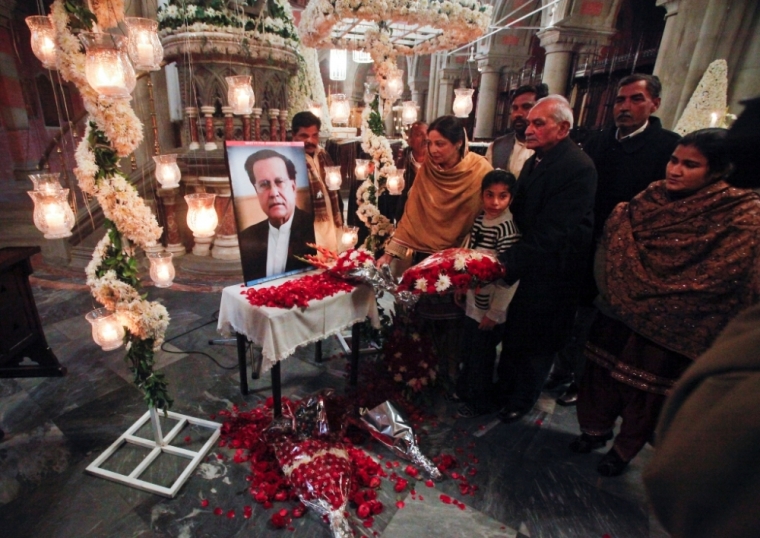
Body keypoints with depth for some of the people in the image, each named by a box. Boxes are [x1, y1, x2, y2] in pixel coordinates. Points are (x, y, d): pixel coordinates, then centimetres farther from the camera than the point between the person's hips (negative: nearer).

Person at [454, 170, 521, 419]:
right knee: (467, 349, 22)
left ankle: (479, 402, 34)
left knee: (481, 355, 11)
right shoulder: (480, 218, 1)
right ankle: (465, 388, 45)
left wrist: (495, 312, -17)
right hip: (473, 300, 7)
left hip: (489, 307, -6)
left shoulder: (507, 228, -21)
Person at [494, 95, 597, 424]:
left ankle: (520, 401, 33)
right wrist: (507, 257, 2)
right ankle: (504, 388, 40)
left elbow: (551, 232, -26)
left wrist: (510, 262, -29)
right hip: (525, 264, 7)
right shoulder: (535, 160, 7)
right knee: (512, 332, 18)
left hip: (549, 273, -7)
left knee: (535, 339, 10)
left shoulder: (578, 168, -19)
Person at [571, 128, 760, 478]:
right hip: (623, 308, 4)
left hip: (671, 326, -4)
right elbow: (615, 246, 8)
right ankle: (596, 428, 41)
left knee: (648, 387, 14)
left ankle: (624, 450, 38)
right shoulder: (652, 197, 0)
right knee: (603, 368, 16)